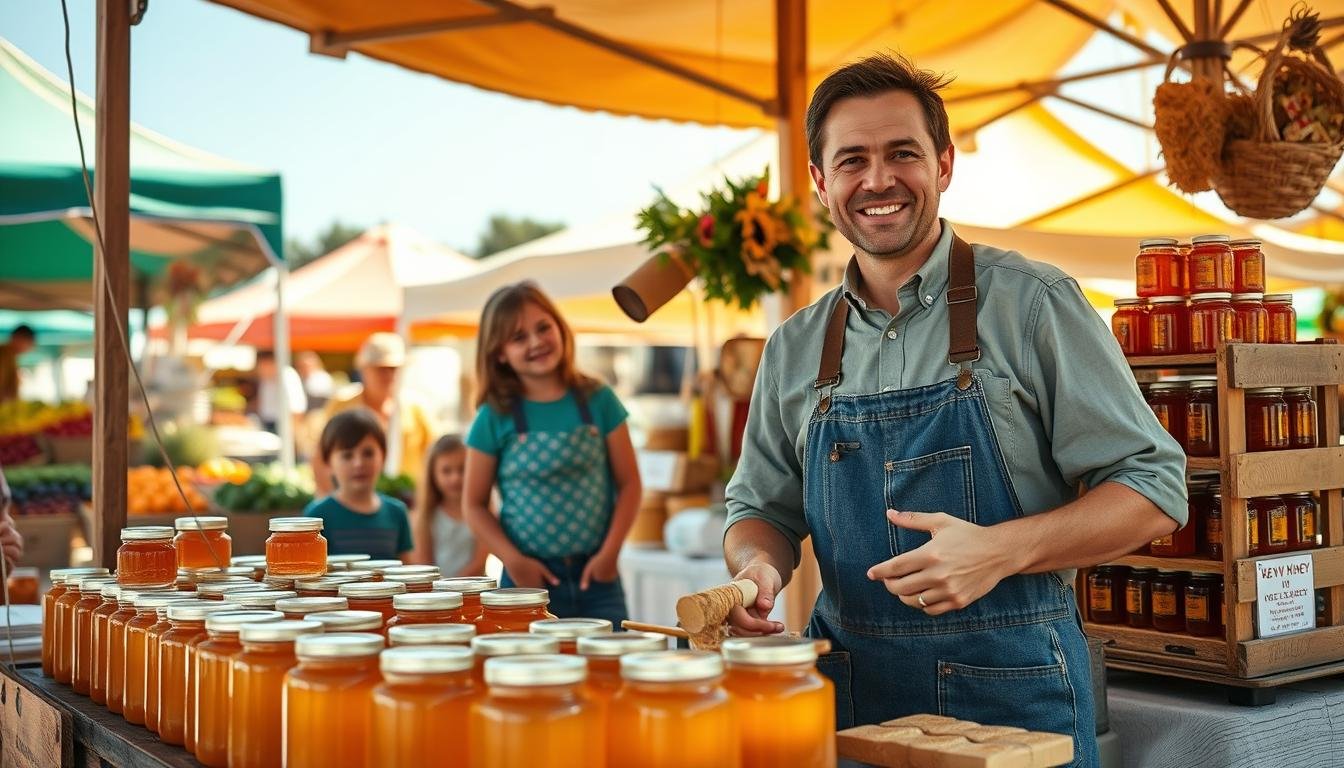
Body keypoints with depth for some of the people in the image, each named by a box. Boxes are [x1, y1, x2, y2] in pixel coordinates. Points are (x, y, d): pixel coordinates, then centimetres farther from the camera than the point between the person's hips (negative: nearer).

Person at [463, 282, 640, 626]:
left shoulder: (598, 401, 2)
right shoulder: (495, 417, -1)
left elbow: (629, 484, 5)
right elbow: (475, 505, 3)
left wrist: (610, 552, -5)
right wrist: (514, 561, -8)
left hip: (595, 576, 1)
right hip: (529, 578, -1)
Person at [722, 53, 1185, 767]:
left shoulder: (1032, 303, -7)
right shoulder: (795, 348, 6)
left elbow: (1154, 488, -8)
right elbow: (762, 508, 15)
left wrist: (1002, 550, -22)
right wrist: (758, 565, -8)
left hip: (1009, 687, -4)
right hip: (848, 689, 4)